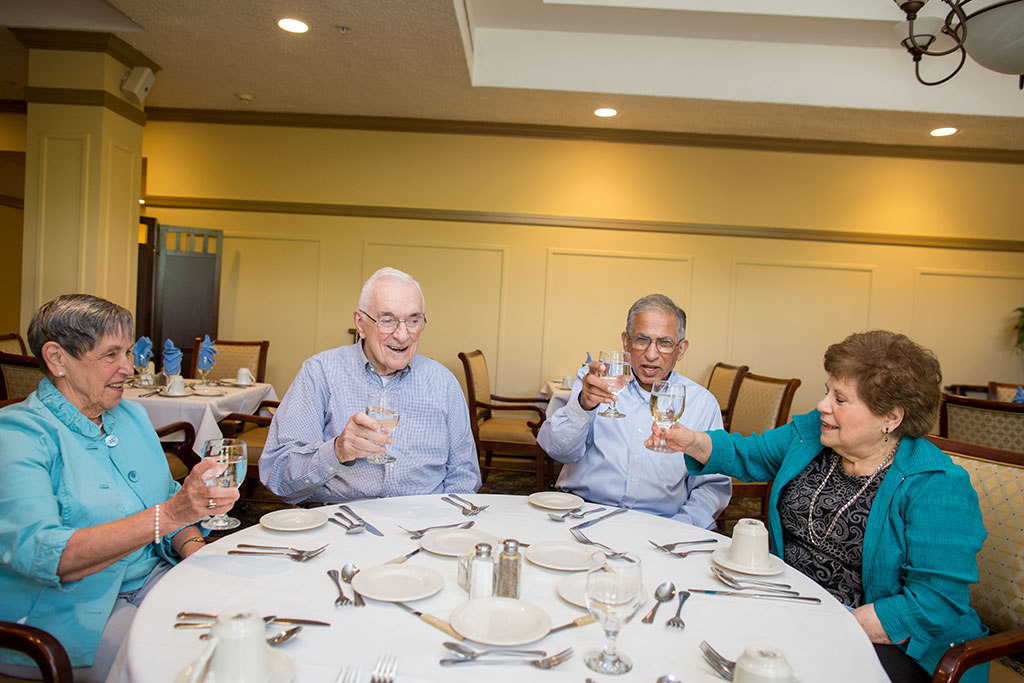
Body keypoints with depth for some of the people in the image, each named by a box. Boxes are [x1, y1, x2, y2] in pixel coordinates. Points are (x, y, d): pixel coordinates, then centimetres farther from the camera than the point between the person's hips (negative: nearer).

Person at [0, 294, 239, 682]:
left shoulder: (131, 415, 9)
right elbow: (37, 555, -26)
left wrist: (192, 547, -9)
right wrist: (168, 515, -35)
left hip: (148, 580, 7)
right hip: (63, 608, -7)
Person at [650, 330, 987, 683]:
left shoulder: (937, 488, -16)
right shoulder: (812, 431, 2)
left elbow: (934, 605, -19)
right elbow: (747, 455, 14)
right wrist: (692, 442, -6)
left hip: (888, 641, -5)